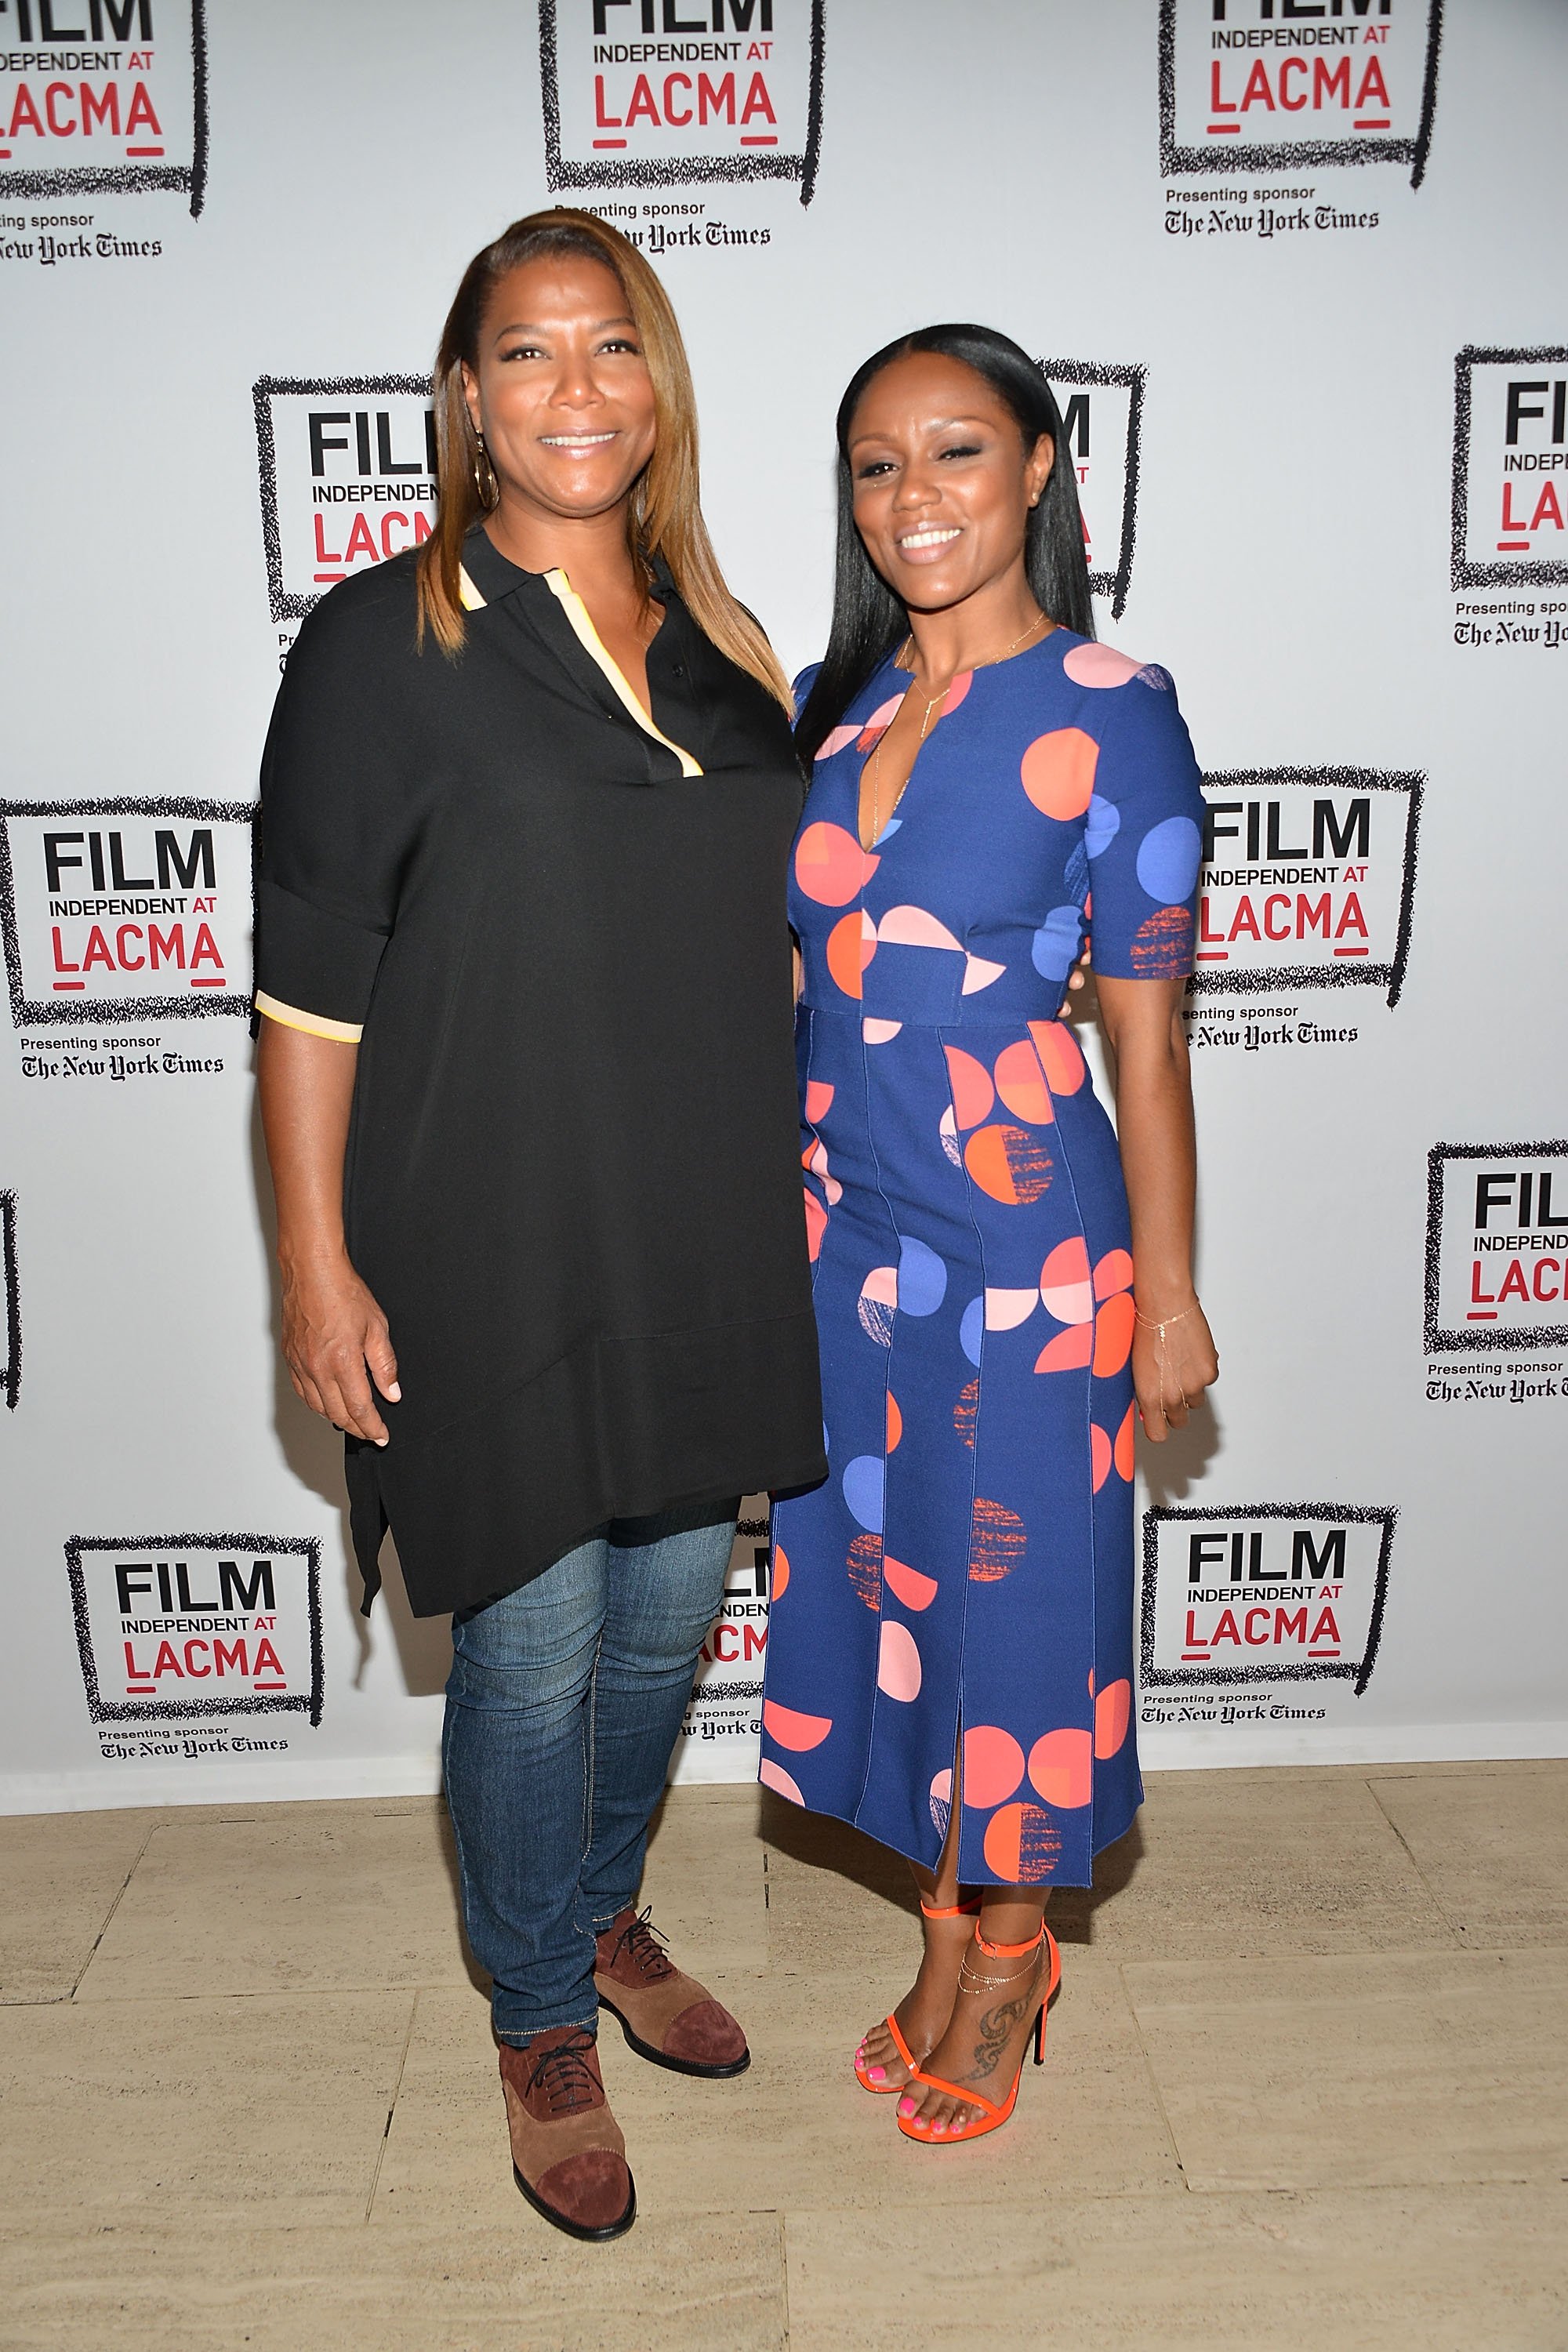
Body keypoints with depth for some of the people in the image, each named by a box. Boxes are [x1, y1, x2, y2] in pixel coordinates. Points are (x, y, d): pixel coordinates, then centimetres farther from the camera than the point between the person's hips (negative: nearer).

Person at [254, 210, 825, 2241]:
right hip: (494, 1254, -5)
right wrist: (318, 1265, -11)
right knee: (535, 1654, 7)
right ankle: (543, 2025, 33)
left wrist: (791, 1207, 14)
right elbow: (310, 983, -8)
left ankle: (607, 1918, 45)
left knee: (665, 1620, 18)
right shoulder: (382, 644, -6)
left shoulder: (717, 646, 9)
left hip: (703, 1244, 5)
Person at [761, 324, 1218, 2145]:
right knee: (876, 1573, 15)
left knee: (1012, 1590, 8)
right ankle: (949, 1932, 39)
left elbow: (1146, 1029, -8)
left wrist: (1168, 1292, -6)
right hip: (842, 1226, 6)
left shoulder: (1108, 715, -9)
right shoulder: (830, 704, 7)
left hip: (1021, 1239, -5)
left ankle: (1011, 1959, 34)